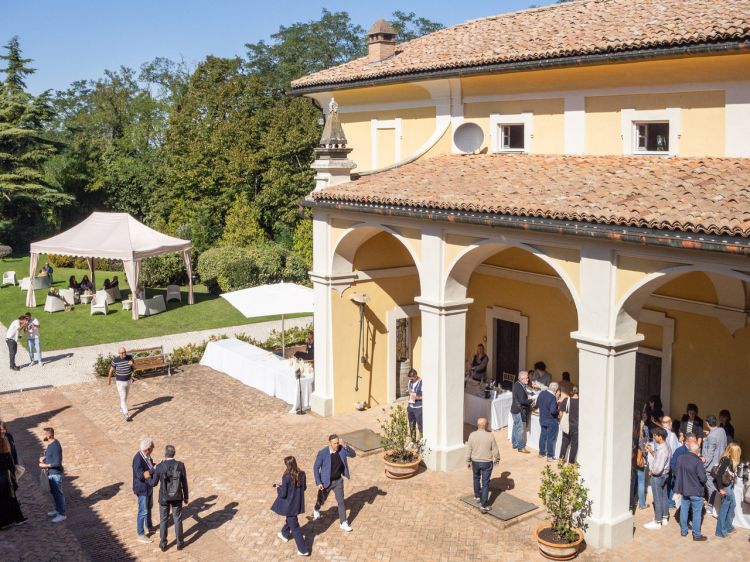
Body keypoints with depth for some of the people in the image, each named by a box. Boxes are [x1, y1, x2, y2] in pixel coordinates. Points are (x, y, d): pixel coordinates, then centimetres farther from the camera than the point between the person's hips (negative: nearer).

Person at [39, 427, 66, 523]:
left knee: (58, 493, 1)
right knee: (54, 492, 22)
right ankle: (57, 510, 38)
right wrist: (44, 457, 1)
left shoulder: (55, 446, -27)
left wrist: (45, 465, -20)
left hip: (56, 473, -10)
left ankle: (61, 514, 11)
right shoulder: (51, 443, 3)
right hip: (51, 473, 10)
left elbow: (58, 463, -25)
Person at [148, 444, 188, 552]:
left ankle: (163, 544, 29)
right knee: (177, 519, 18)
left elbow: (153, 483, -9)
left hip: (164, 497, -1)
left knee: (163, 520, 18)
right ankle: (179, 543, 28)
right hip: (177, 497, 1)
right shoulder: (180, 465, -17)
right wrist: (186, 497, 7)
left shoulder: (159, 467, -20)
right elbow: (184, 483, -8)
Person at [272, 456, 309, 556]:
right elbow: (304, 488, 6)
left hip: (289, 505, -6)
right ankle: (284, 534, 58)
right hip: (298, 503, 6)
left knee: (294, 527, 5)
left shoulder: (286, 477, -26)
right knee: (290, 519, 33)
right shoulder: (302, 474, -8)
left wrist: (278, 488, 0)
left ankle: (303, 550, 10)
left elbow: (283, 494, -20)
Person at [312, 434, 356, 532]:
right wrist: (318, 483, -19)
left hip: (338, 481, 2)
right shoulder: (322, 453, -25)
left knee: (341, 501, 2)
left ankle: (343, 523, 15)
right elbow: (316, 468, -17)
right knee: (322, 500, 20)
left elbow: (353, 454, -19)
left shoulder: (341, 449, -15)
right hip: (326, 482, -2)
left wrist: (345, 446, -34)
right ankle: (316, 510, 54)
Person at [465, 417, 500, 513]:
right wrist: (497, 459, 10)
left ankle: (477, 496, 45)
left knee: (476, 478, 28)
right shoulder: (490, 436, -17)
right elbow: (495, 450, -9)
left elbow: (468, 450, -5)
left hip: (475, 461, 3)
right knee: (485, 483, 5)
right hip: (487, 462, -2)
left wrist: (468, 461, 9)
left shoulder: (472, 435, -12)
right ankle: (483, 505, 3)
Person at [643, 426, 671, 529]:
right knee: (664, 497, 20)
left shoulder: (662, 450, -30)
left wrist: (651, 470, -12)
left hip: (657, 477, -9)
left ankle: (657, 522, 15)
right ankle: (665, 518, 33)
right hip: (664, 474, 9)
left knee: (658, 499, 4)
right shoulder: (666, 446, 0)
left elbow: (657, 469, -30)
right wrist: (651, 451, 6)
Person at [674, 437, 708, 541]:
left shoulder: (681, 458, -5)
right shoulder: (697, 461, -22)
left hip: (684, 489, 6)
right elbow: (703, 478, -20)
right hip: (696, 491, -6)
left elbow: (676, 472, 6)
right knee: (697, 513, 6)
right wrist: (702, 483, 2)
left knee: (684, 510, 16)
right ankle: (696, 535, 12)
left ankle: (683, 531, 27)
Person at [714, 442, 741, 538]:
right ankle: (720, 531, 11)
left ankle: (728, 527, 36)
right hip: (725, 486, -10)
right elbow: (719, 474, -25)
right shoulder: (726, 460, -22)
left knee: (732, 504, 21)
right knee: (725, 507, 0)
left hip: (729, 486, 10)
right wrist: (720, 488, -24)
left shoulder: (730, 460, 7)